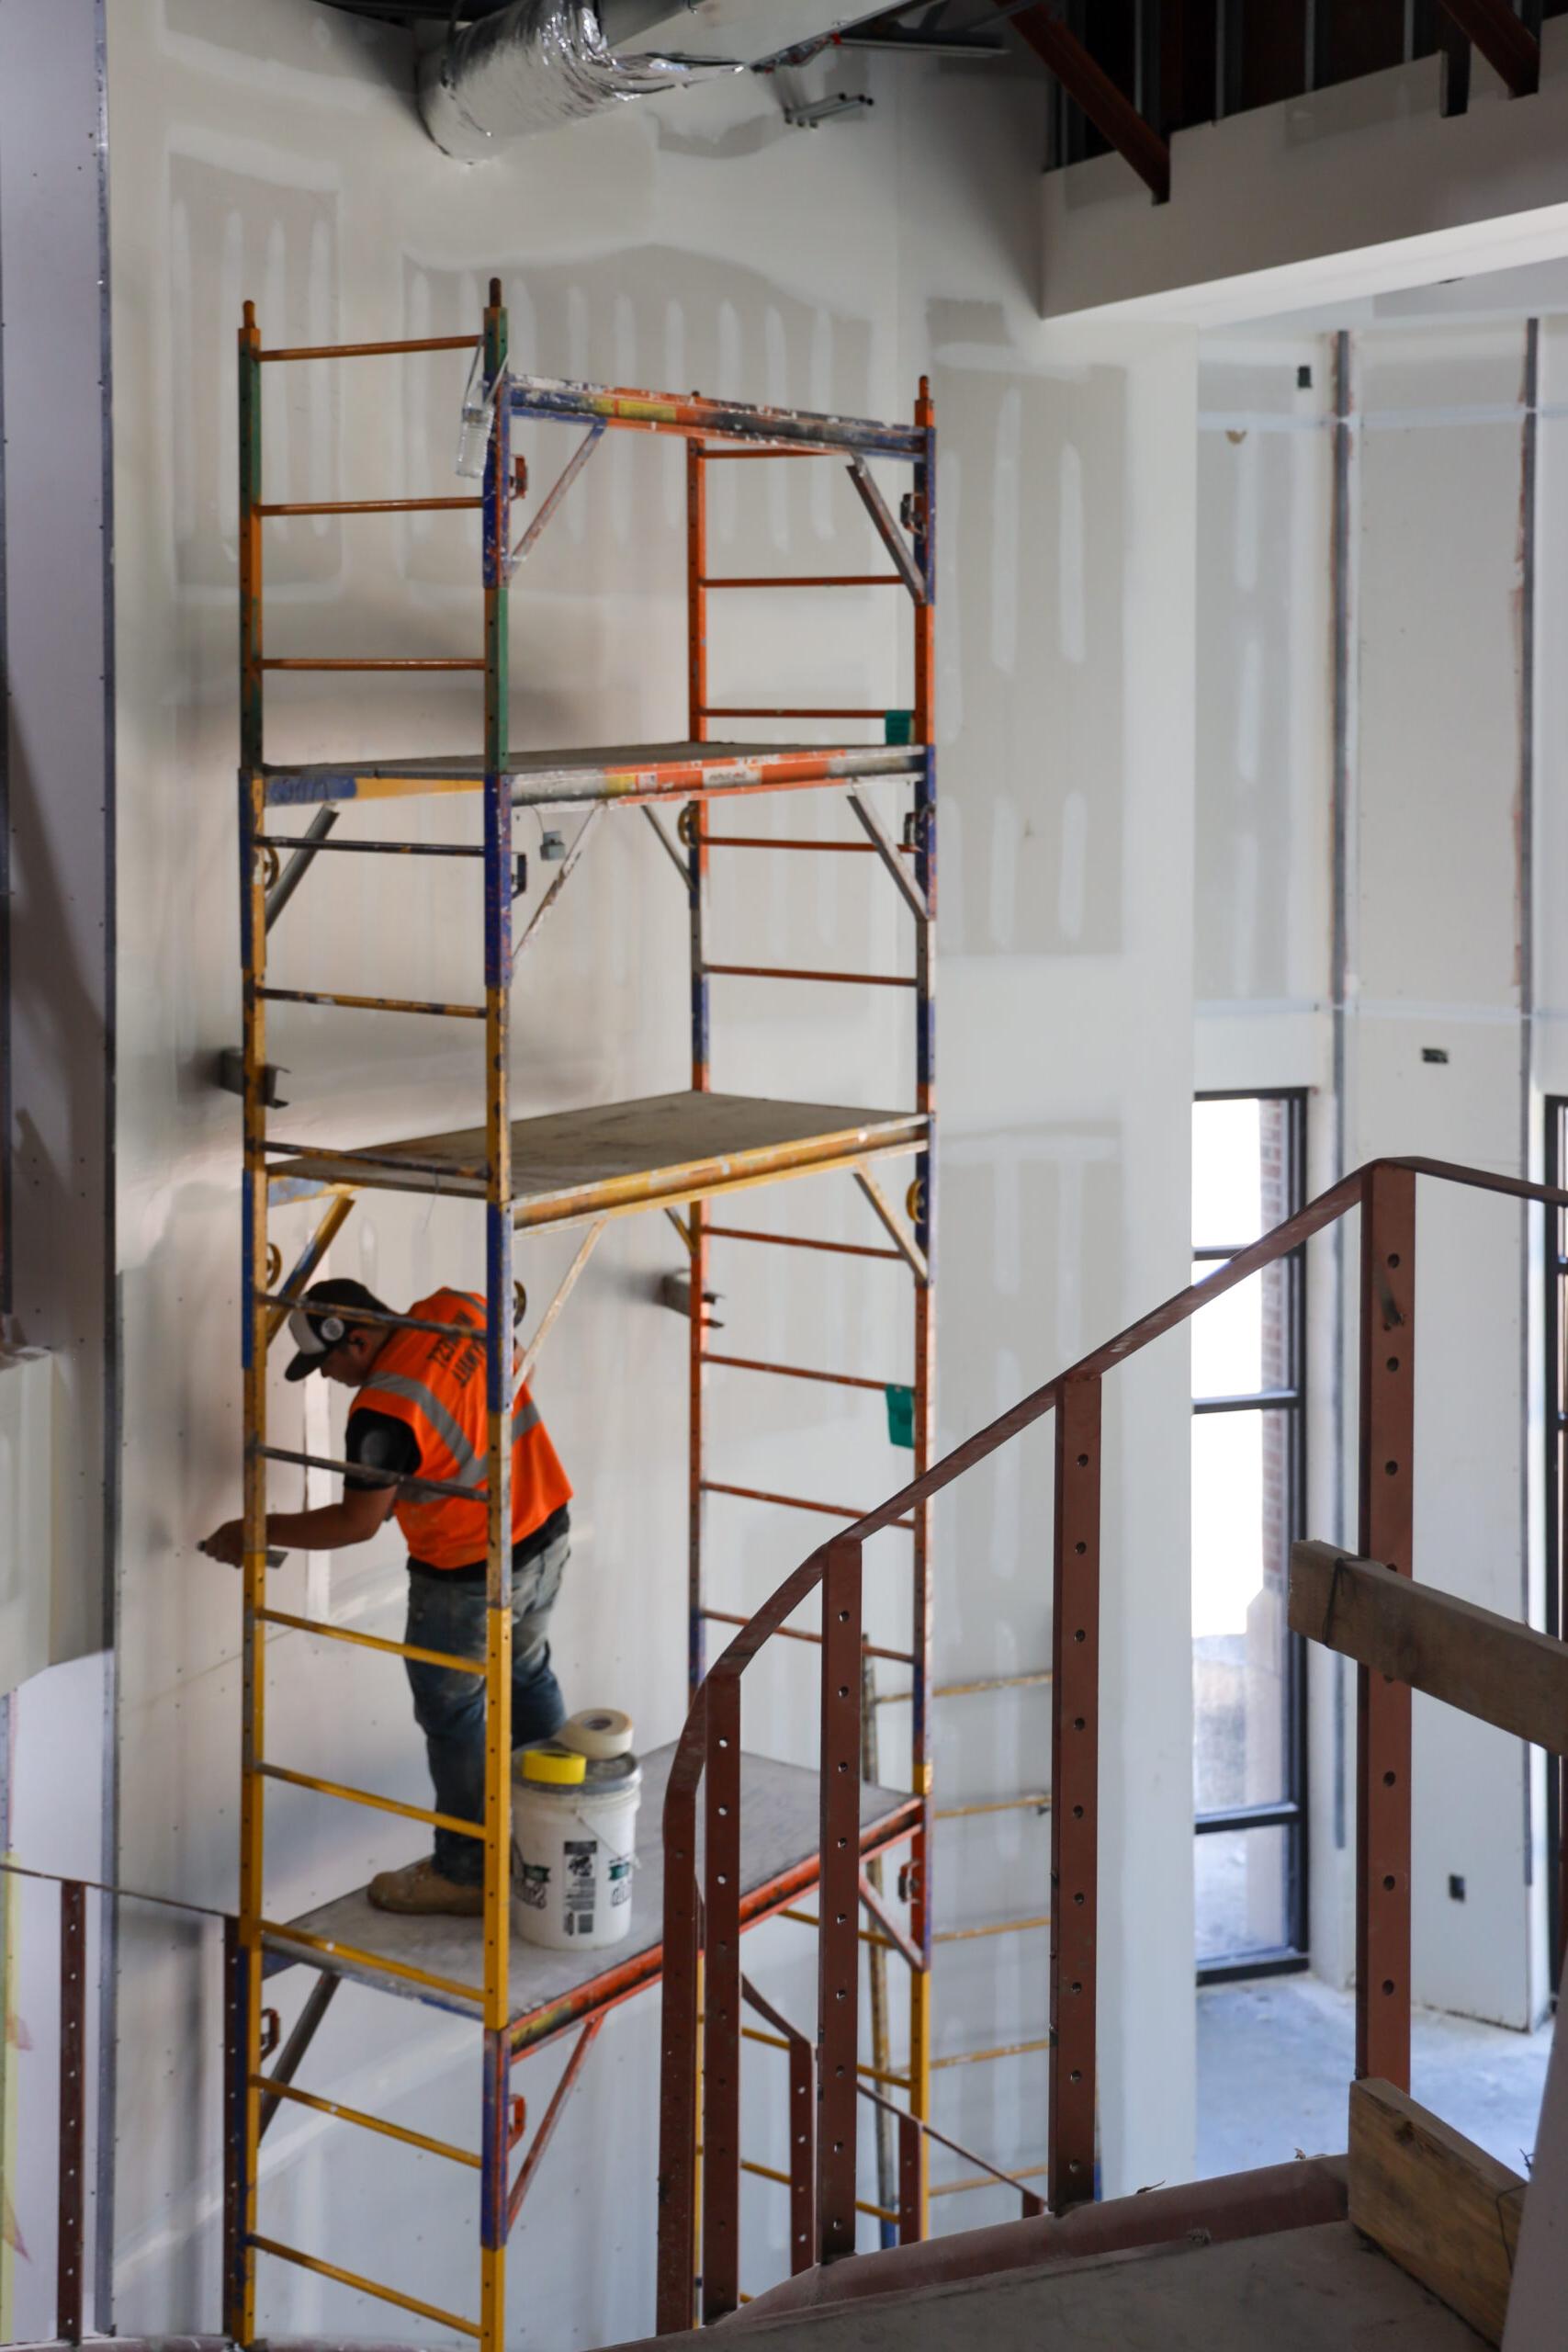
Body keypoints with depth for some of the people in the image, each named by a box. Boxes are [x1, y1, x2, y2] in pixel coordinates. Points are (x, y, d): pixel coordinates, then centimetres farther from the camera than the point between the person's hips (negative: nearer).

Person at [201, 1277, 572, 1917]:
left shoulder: (383, 1411, -27)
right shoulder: (457, 1307, -7)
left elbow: (357, 1522, -17)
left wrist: (260, 1532, -7)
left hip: (469, 1576, -9)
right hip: (549, 1532, 9)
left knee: (451, 1712, 11)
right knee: (529, 1675, 27)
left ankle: (465, 1873, 24)